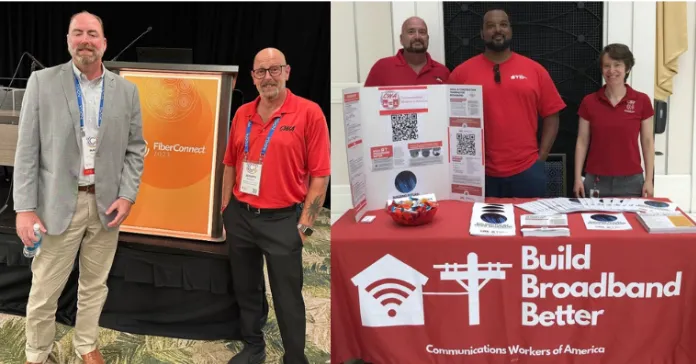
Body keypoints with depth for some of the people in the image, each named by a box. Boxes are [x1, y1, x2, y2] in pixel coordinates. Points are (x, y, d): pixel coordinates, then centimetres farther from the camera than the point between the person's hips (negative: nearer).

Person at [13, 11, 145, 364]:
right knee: (44, 290, 5)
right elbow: (27, 150, -5)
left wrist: (127, 196, -4)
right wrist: (25, 207, -9)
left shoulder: (126, 90, 4)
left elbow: (135, 148, 7)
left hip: (107, 203, 2)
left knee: (95, 284, 15)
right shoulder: (42, 82, -3)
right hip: (59, 204, -2)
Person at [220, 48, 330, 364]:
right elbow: (231, 165, 15)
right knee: (245, 289, 18)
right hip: (240, 217, 5)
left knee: (287, 298, 4)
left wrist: (305, 224, -13)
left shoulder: (309, 113, -10)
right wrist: (225, 209, 10)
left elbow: (320, 174, -11)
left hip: (282, 220, -5)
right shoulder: (242, 114, 6)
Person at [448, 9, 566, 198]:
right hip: (479, 173, -1)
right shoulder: (462, 72, 1)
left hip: (527, 170, 1)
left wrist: (541, 156, 0)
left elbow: (551, 115, 7)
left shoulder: (535, 70, 5)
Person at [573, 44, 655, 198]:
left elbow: (647, 142, 3)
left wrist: (649, 180, -1)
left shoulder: (642, 101, 0)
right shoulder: (589, 102, 1)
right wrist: (578, 178, -2)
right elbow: (582, 142, 3)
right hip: (596, 180, 0)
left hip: (630, 180, 0)